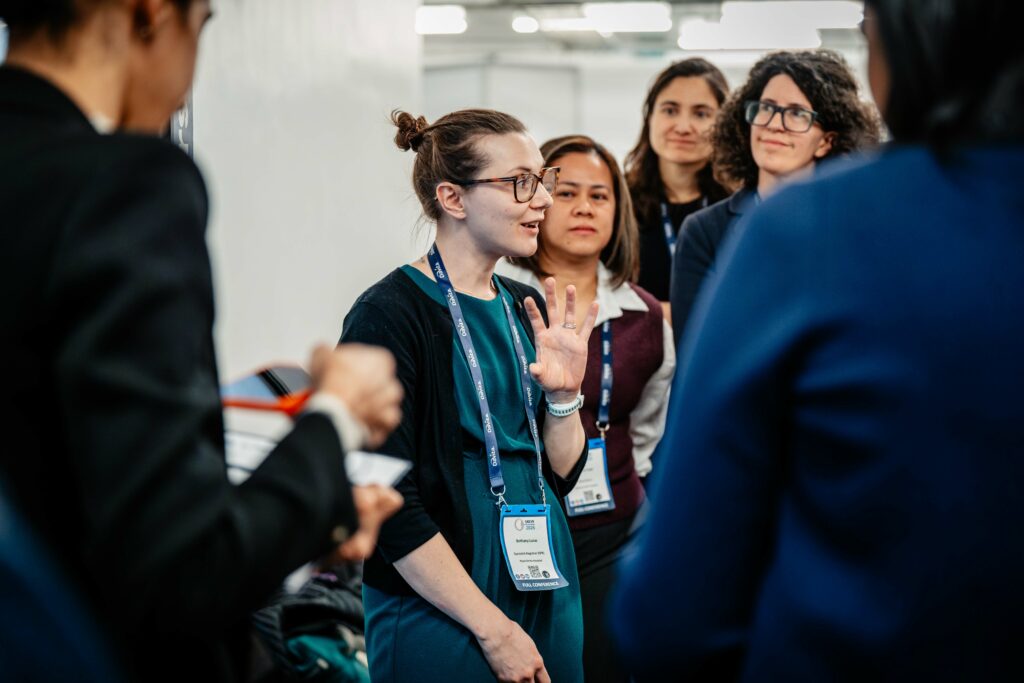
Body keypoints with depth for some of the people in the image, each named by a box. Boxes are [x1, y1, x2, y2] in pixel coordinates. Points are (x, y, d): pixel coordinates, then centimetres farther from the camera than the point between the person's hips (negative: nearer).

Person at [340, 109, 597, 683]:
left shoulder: (527, 308, 9)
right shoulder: (390, 315, -13)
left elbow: (559, 477, 13)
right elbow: (387, 504, -17)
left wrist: (564, 394, -5)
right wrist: (494, 629, -17)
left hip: (547, 592, 7)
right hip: (441, 616, -7)